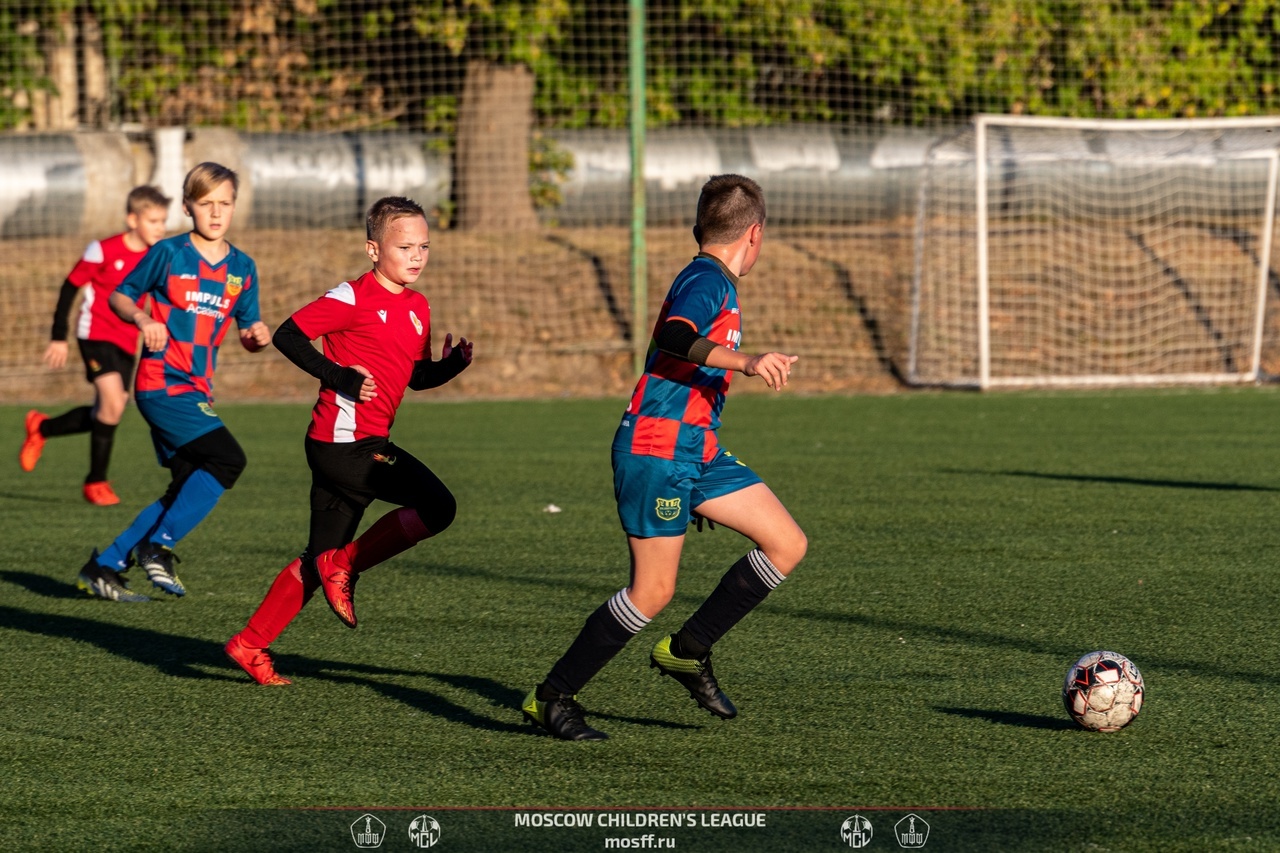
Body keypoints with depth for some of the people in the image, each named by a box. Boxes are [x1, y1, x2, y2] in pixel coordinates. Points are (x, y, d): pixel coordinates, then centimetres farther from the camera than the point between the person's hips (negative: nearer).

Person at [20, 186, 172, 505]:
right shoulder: (104, 251, -13)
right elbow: (70, 287, -5)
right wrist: (58, 337, -5)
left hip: (127, 342, 6)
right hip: (96, 333, -6)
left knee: (106, 414, 7)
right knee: (113, 404, -20)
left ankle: (42, 428, 33)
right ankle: (96, 482, -8)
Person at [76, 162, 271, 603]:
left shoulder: (242, 268, 9)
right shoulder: (169, 253, -5)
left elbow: (247, 331, 15)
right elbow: (119, 296, 3)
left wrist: (258, 336, -8)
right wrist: (143, 319, -16)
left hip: (197, 391, 7)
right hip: (163, 383, -7)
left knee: (188, 491, 6)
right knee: (228, 459, -21)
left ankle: (104, 567, 13)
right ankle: (159, 547, -14)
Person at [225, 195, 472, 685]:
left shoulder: (418, 308, 16)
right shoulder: (354, 298, -9)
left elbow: (418, 377, 23)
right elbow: (288, 335, -12)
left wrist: (451, 365, 2)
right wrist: (337, 376, -20)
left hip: (367, 444, 9)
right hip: (345, 440, -9)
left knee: (319, 560, 12)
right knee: (437, 506, -18)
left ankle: (250, 645, 17)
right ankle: (345, 566, -6)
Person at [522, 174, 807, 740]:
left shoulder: (712, 281, 19)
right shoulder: (707, 279, -12)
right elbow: (673, 337, -33)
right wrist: (747, 362, -44)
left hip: (697, 451, 10)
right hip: (656, 452, -10)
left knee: (787, 545, 3)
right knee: (653, 592, -8)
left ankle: (687, 651, 11)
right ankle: (551, 698, 4)